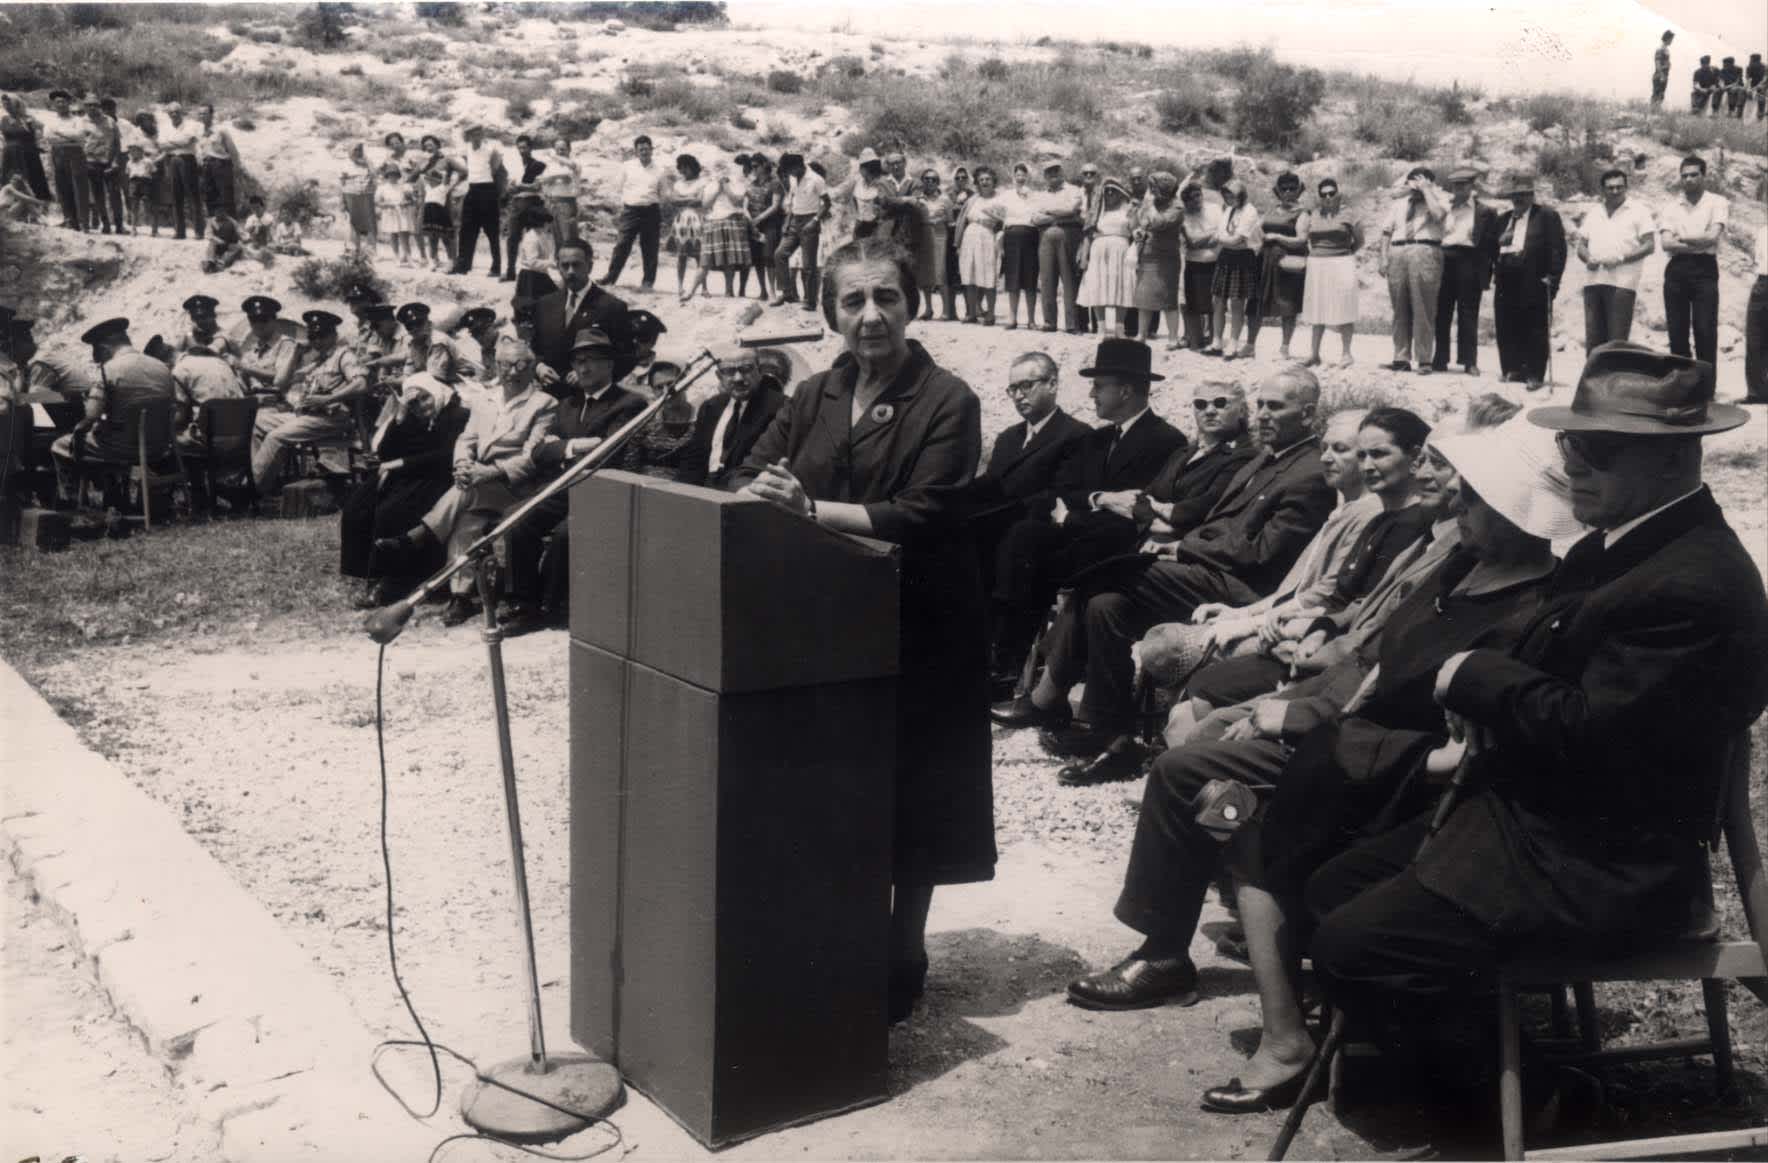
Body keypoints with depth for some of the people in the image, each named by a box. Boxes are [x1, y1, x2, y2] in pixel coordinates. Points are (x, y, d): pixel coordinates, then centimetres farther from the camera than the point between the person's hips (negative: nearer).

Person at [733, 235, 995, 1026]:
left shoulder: (947, 402, -10)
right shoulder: (815, 397, 9)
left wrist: (811, 509, -26)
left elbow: (921, 517, -19)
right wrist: (759, 495, -18)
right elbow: (750, 477, 7)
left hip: (914, 630, -5)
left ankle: (899, 968, 24)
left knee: (905, 804, 7)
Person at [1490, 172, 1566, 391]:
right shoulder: (1502, 219, 19)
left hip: (1534, 283, -5)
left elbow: (1557, 248, -5)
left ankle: (1534, 375, 2)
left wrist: (1552, 277, -12)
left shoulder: (1547, 216, 2)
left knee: (1535, 331, -3)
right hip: (1506, 285, 5)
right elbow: (1492, 248, 19)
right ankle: (1512, 370, 16)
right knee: (1506, 330, 6)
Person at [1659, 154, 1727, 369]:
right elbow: (1666, 243, 0)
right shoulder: (1671, 206, 13)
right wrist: (1699, 243, -7)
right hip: (1676, 269, 3)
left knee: (1705, 331, -7)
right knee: (1677, 331, 3)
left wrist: (1681, 238, 1)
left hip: (1704, 270, -3)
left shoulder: (1717, 202, 5)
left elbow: (1712, 236, -10)